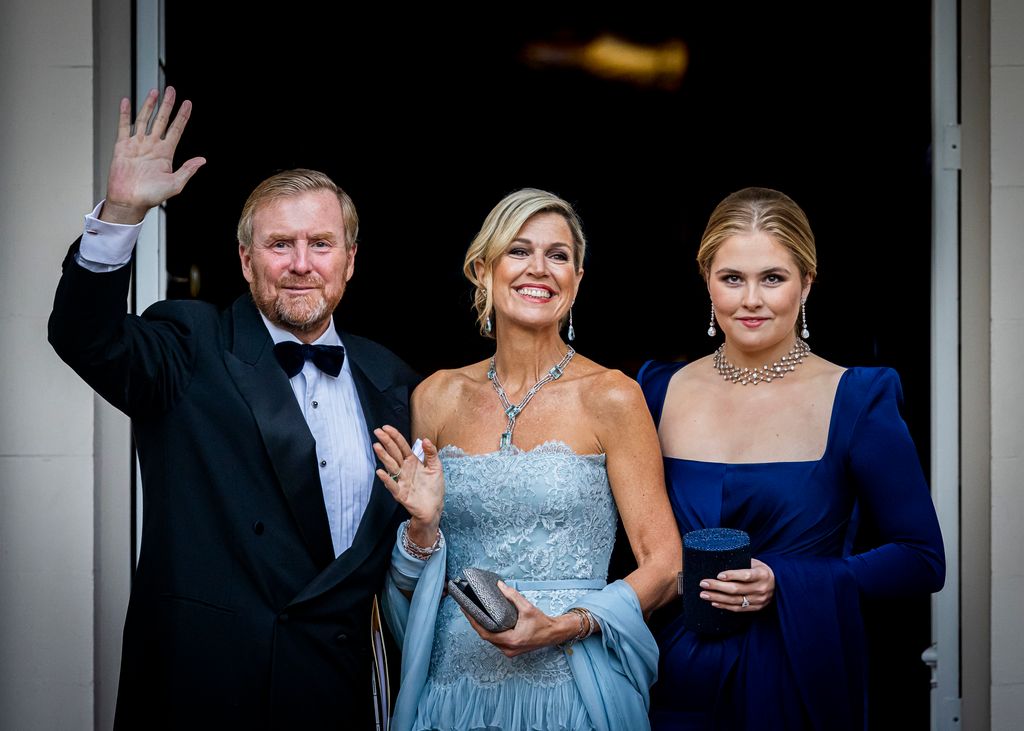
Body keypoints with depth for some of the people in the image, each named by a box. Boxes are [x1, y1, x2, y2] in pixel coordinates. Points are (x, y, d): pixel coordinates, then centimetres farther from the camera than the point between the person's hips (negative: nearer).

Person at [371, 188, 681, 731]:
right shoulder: (437, 397, 3)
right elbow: (409, 587, 10)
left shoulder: (610, 397, -7)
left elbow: (664, 567, -5)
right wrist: (423, 525, -10)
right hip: (456, 683, 3)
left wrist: (564, 626, -19)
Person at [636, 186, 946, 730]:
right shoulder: (661, 390, 1)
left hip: (803, 680, -2)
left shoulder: (856, 399, -8)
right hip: (681, 680, 2)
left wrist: (785, 583, -17)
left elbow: (922, 559, -7)